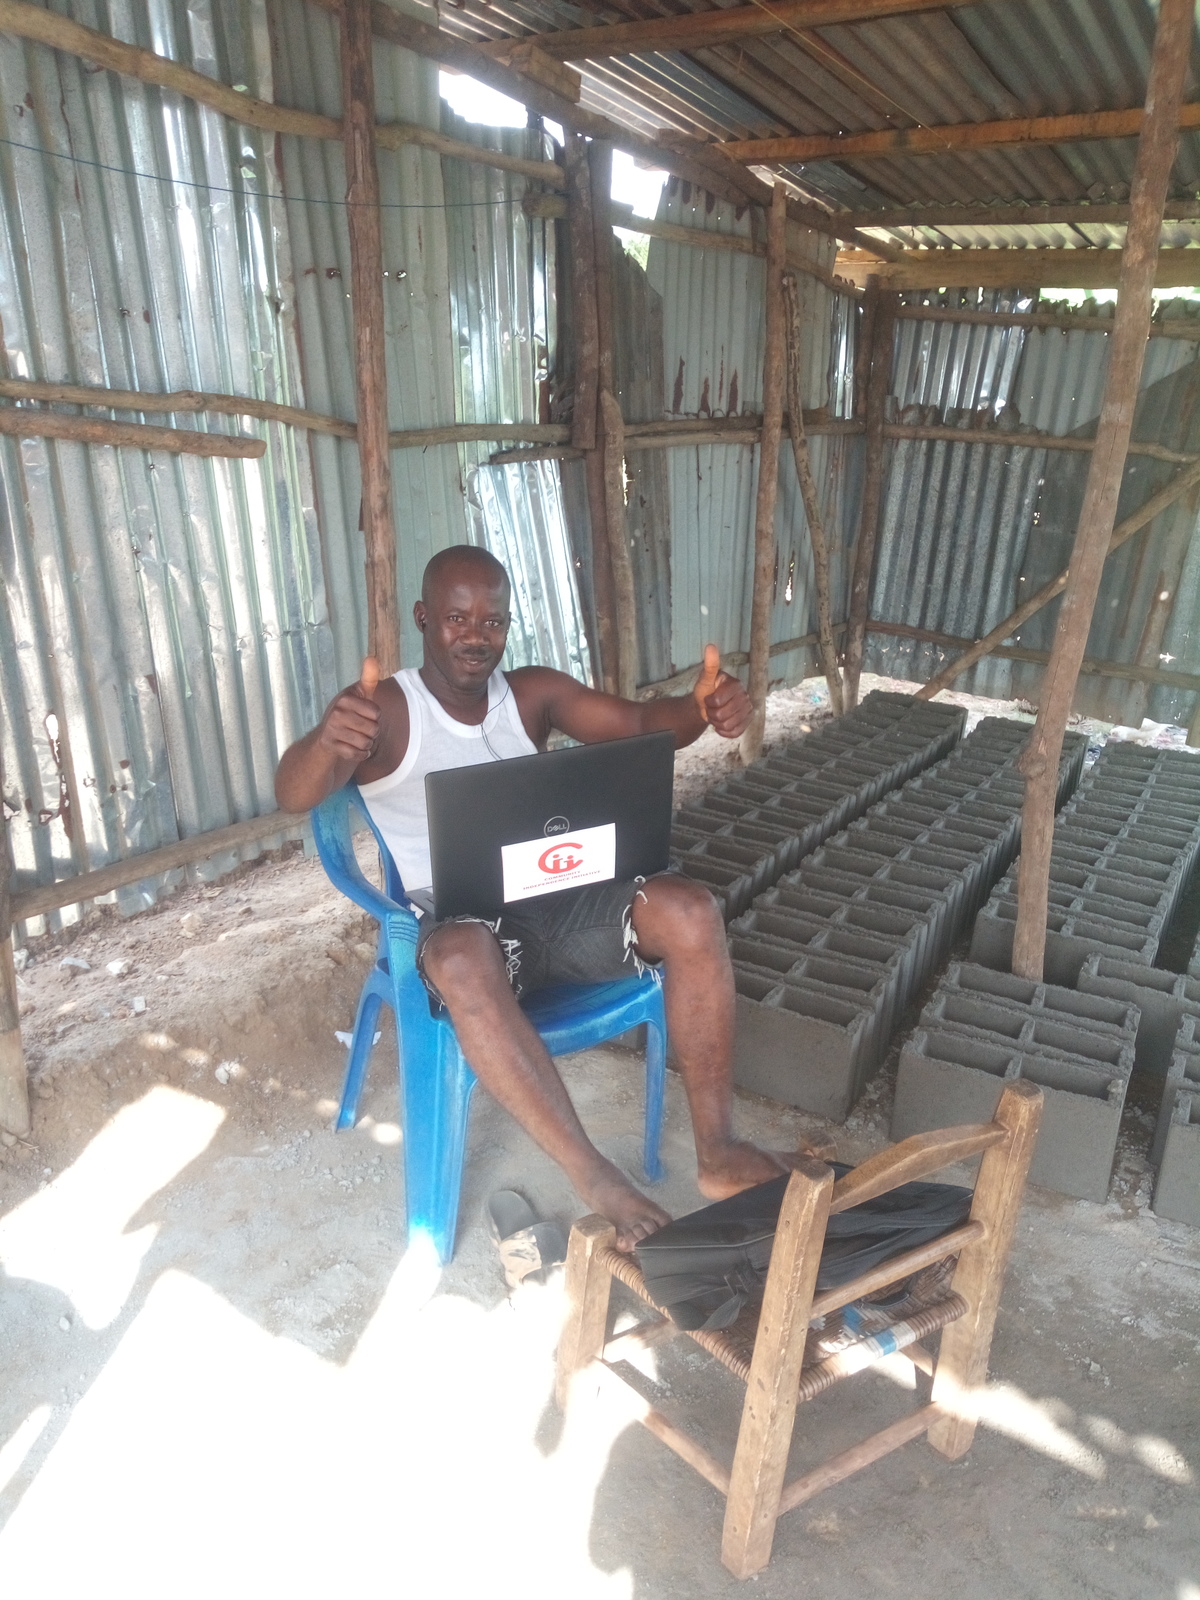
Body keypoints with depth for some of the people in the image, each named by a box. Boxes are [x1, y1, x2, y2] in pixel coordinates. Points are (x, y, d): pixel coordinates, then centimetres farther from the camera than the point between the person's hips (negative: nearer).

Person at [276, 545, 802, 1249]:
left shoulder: (534, 691, 7)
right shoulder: (384, 708, -7)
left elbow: (638, 722, -2)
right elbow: (294, 795, -22)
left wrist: (703, 707, -26)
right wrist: (326, 741, -47)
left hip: (554, 900, 4)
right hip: (455, 922, -4)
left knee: (690, 910, -21)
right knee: (464, 963, -40)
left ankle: (718, 1151, -13)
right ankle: (596, 1180, -29)